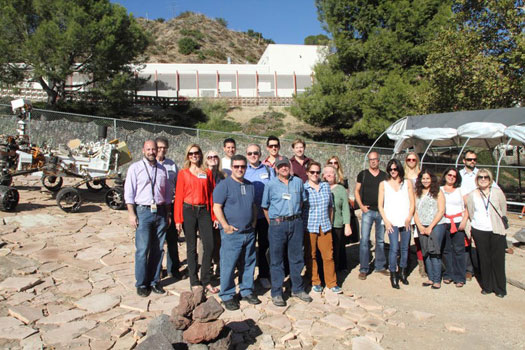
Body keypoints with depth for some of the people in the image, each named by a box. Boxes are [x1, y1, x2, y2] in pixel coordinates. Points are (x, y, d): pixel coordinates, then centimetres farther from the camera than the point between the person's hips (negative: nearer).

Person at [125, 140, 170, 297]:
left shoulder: (162, 169, 13)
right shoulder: (135, 168, 1)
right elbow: (129, 192, -3)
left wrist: (167, 213, 14)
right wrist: (131, 213, -9)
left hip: (160, 212, 4)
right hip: (143, 211, -4)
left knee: (158, 249, 8)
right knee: (142, 250, -3)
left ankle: (154, 281, 20)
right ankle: (141, 284, 10)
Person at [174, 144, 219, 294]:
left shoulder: (208, 172, 9)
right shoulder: (183, 173, 4)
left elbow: (212, 194, 8)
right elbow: (179, 196, 1)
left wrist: (215, 216, 4)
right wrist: (178, 219, -4)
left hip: (204, 211, 2)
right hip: (188, 211, -2)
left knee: (209, 246, -1)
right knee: (191, 247, 5)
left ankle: (205, 281, 14)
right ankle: (194, 282, 17)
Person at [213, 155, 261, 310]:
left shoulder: (250, 185, 13)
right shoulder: (224, 185, -7)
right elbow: (217, 207, -11)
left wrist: (254, 223, 11)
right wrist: (226, 226, -16)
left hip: (249, 232, 6)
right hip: (232, 233, -6)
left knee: (248, 264, 14)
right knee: (228, 265, -1)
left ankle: (246, 291, 28)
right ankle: (227, 296, 13)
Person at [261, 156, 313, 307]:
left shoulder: (298, 182, 8)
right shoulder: (271, 184, 0)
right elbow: (265, 207, 5)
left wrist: (295, 217, 13)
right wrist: (272, 223, 3)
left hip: (296, 223, 3)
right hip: (277, 224, -3)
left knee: (296, 257, 11)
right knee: (276, 259, 3)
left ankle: (297, 289, 26)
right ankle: (276, 293, 13)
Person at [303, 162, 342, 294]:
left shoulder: (326, 186, 8)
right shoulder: (303, 188, -5)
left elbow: (331, 206, 15)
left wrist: (329, 222, 13)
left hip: (325, 227, 3)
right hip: (309, 227, -3)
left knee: (328, 255, 5)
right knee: (311, 256, 8)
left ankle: (332, 283, 18)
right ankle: (315, 282, 23)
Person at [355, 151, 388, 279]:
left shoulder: (384, 176, 8)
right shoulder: (362, 174, 3)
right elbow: (356, 191, 5)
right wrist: (361, 205, -7)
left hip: (381, 211, 3)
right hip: (368, 211, -2)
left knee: (380, 240, 11)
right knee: (365, 240, -5)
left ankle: (380, 266, 24)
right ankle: (364, 269, 3)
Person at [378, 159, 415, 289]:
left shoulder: (407, 183, 10)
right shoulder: (383, 184, 8)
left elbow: (412, 203, 8)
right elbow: (380, 205, 6)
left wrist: (409, 217, -6)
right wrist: (386, 221, -5)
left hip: (406, 221, 2)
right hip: (392, 221, -2)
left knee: (405, 248, 7)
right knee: (394, 248, -10)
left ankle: (402, 272, 24)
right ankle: (393, 276, -1)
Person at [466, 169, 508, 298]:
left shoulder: (497, 192, 3)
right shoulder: (472, 195, 5)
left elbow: (503, 211, 9)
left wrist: (501, 224, 9)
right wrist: (475, 224, 7)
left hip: (496, 231, -1)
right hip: (479, 231, 1)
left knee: (498, 260, 2)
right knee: (484, 260, 7)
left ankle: (500, 288, 15)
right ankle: (487, 286, 19)